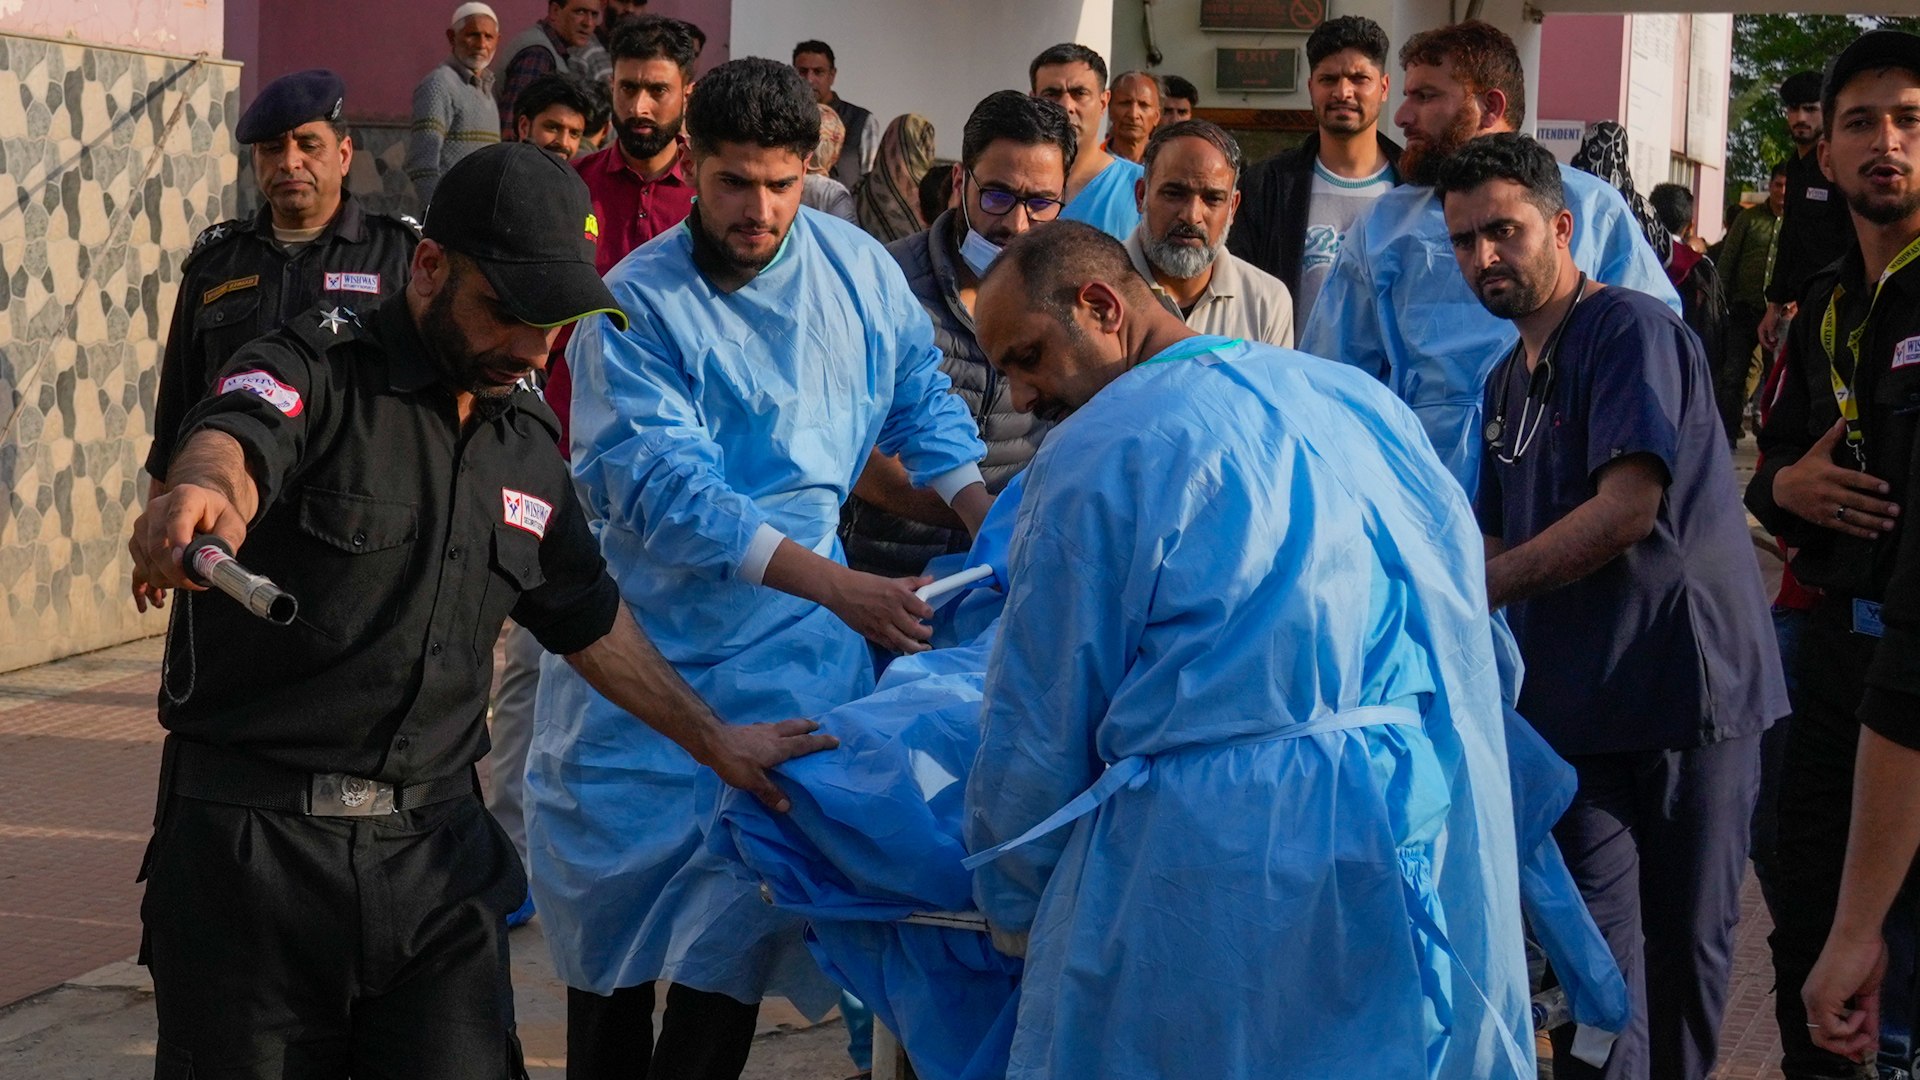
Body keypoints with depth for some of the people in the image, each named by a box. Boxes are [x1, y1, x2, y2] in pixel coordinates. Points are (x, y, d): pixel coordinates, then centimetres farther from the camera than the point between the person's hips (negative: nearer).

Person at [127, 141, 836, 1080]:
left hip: (435, 849, 5)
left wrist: (715, 742, 26)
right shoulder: (318, 374, -8)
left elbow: (589, 619, 25)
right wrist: (202, 496, -55)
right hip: (252, 844, -5)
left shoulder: (524, 446, 13)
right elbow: (233, 440, -32)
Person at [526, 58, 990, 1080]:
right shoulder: (635, 306, -12)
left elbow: (921, 405, 14)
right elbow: (665, 491, -23)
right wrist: (839, 586, -32)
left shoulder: (858, 268, 1)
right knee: (616, 902, 7)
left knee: (738, 917, -2)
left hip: (791, 653, 2)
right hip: (646, 651, -2)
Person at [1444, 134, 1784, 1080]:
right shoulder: (1509, 380, 16)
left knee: (1688, 941, 4)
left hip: (1689, 677, -6)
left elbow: (1628, 508, -20)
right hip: (1576, 698, 6)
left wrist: (1469, 588, -16)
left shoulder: (1632, 330, -9)